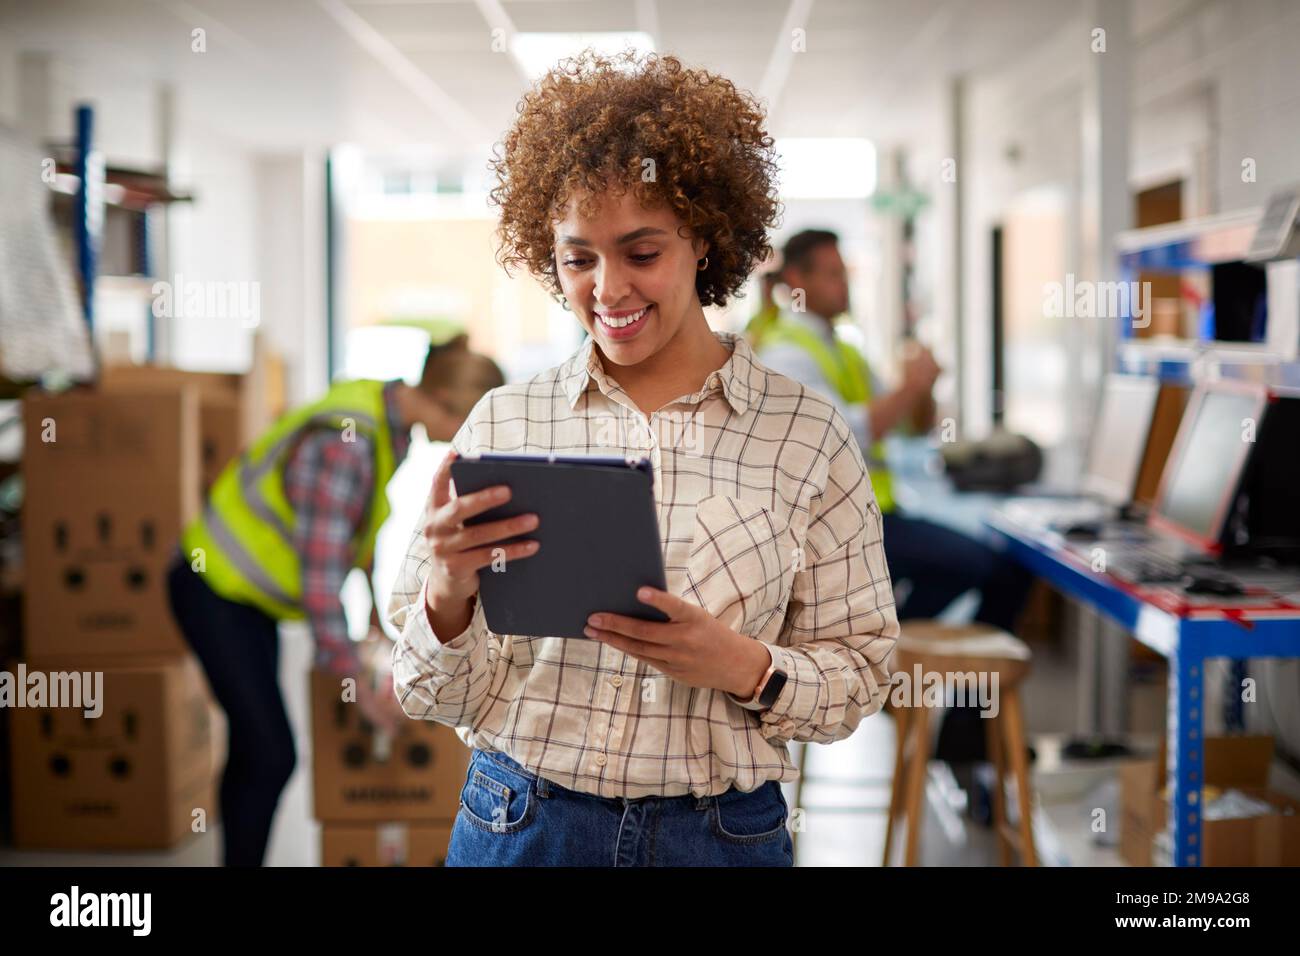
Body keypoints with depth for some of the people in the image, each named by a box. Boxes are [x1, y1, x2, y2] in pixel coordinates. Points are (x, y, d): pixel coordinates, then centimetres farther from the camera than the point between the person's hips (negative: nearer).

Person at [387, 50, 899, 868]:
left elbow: (858, 676, -1)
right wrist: (447, 596, -21)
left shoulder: (808, 434, -6)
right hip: (518, 826, 1)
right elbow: (436, 699, -1)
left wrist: (747, 668, -20)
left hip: (724, 835, 0)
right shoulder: (501, 423, -4)